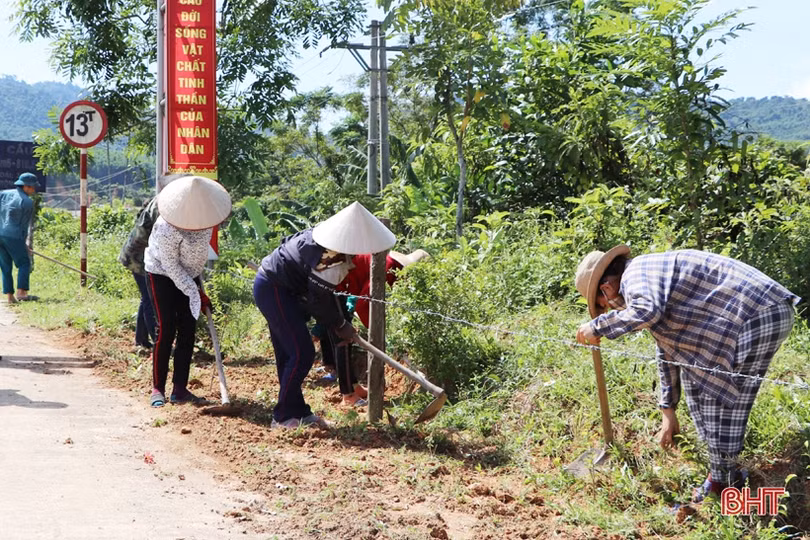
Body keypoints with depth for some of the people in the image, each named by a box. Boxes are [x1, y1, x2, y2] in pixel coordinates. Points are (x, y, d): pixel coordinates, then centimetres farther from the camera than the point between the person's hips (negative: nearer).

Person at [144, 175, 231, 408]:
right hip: (162, 275, -6)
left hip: (189, 275, 6)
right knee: (166, 330, -10)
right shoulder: (167, 228, -33)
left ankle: (180, 389, 4)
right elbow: (171, 266, -24)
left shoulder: (200, 212, -13)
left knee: (188, 331, 1)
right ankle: (158, 389, -1)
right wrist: (195, 293, -25)